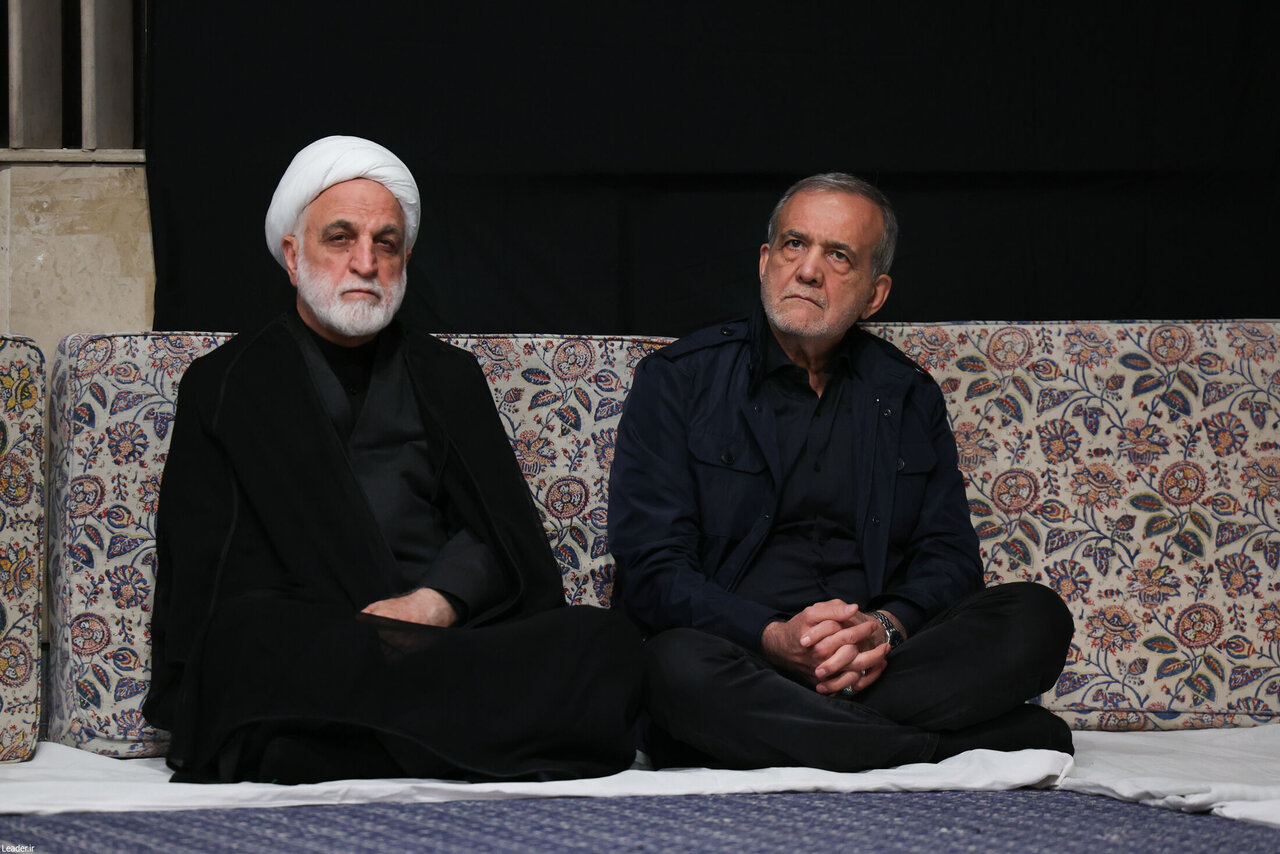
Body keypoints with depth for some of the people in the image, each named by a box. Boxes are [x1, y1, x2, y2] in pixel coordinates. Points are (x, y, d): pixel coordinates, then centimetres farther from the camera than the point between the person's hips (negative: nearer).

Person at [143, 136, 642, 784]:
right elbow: (203, 574, 4)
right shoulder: (223, 386, 17)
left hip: (445, 635, 3)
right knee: (248, 634, -40)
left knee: (609, 645, -27)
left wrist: (436, 601, -11)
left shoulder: (448, 377, 26)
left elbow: (503, 533, 14)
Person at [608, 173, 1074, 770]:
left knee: (1036, 618, -20)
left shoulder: (910, 398, 17)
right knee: (677, 667, -39)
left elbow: (950, 555, 11)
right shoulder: (679, 380, 7)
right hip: (744, 661, -2)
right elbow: (649, 567, -3)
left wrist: (885, 628, -13)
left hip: (875, 664, 3)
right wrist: (775, 638, -20)